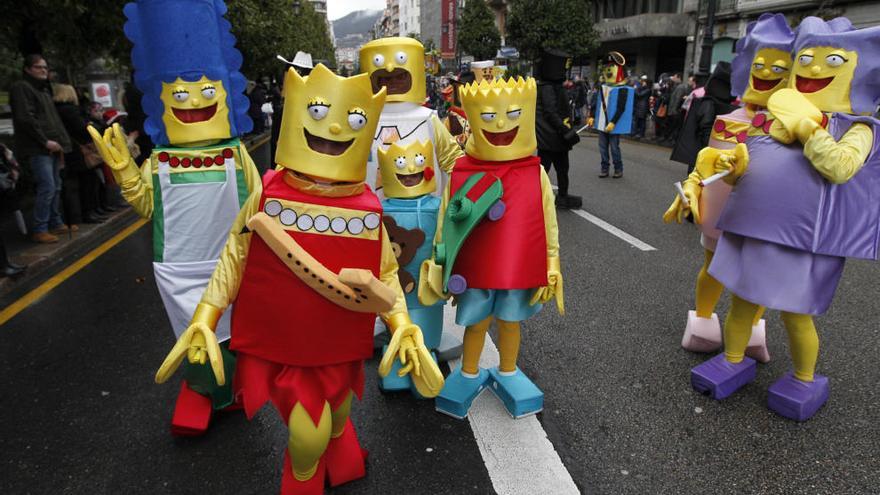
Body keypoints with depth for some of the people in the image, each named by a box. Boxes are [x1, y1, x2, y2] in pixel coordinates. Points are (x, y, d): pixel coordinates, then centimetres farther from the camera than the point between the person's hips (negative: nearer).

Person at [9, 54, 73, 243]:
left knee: (56, 187, 11)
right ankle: (40, 230, -8)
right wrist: (45, 141, -17)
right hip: (38, 148, -9)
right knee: (47, 187, -13)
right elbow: (25, 119, -15)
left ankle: (56, 223, 21)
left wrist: (61, 141, 11)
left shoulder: (44, 89, 22)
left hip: (52, 147, 9)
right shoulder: (21, 88, -5)